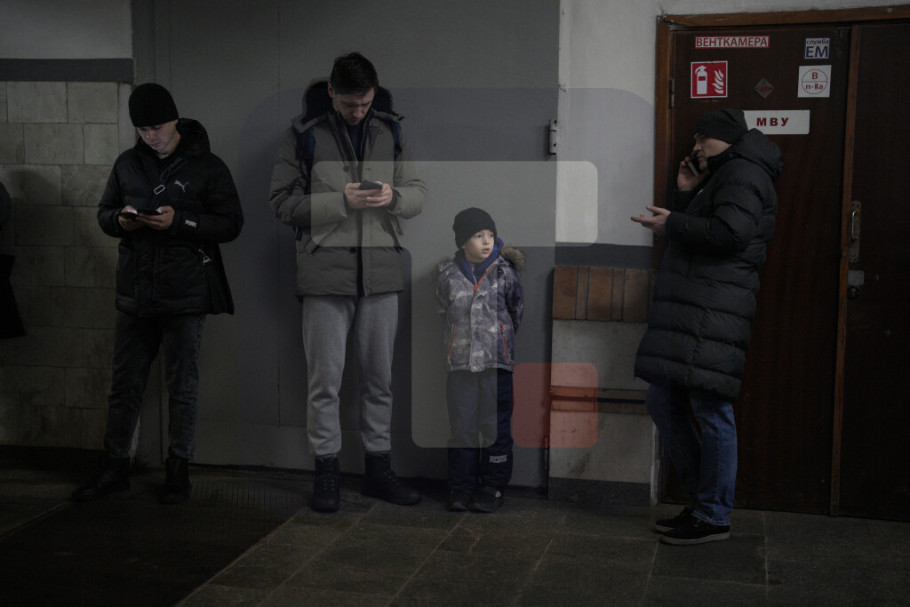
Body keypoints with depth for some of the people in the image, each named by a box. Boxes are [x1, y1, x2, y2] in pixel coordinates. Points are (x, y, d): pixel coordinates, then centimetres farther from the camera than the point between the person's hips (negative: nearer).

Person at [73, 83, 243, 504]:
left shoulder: (207, 166, -3)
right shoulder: (128, 164, 10)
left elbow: (232, 223, -7)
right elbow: (104, 213, 18)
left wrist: (179, 221, -19)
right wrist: (120, 220, -7)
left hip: (184, 295, -4)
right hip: (134, 293, 4)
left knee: (182, 388, 5)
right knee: (124, 385, 11)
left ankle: (178, 470, 18)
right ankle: (114, 468, 23)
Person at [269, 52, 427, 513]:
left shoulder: (390, 129, 9)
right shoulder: (305, 133, -1)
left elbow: (418, 193, 12)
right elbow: (282, 202, -5)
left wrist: (395, 195, -12)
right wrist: (341, 201, -17)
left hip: (381, 272, 3)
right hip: (325, 273, -3)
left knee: (380, 378, 11)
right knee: (325, 379, 2)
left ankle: (378, 469, 24)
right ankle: (326, 470, 16)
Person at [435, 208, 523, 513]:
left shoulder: (504, 273, -1)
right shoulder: (447, 275, 1)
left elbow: (516, 310, 11)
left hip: (497, 362, -1)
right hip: (460, 363, 1)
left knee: (496, 427, 4)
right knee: (462, 427, 7)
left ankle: (493, 487, 15)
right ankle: (462, 487, 17)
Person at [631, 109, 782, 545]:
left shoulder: (742, 174, -3)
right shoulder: (719, 178, 29)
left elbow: (729, 233, -19)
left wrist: (673, 224, -8)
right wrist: (685, 196, 16)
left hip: (712, 315, -11)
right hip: (688, 313, 11)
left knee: (712, 412, -6)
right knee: (663, 405, 11)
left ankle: (713, 517, 2)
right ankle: (701, 500, 20)